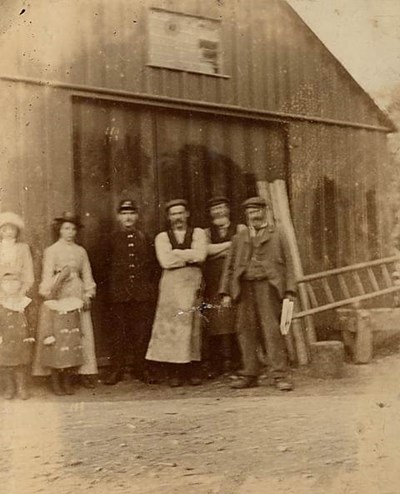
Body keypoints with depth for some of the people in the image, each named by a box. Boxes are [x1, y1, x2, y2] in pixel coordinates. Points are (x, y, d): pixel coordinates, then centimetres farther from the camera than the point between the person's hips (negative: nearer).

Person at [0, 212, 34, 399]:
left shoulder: (23, 248, 11)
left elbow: (28, 275, 7)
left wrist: (21, 294, -5)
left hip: (18, 298, -1)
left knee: (20, 340, -8)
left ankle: (22, 386, -5)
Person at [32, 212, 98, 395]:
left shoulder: (81, 251, 14)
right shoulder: (51, 251, 4)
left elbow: (87, 276, 14)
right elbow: (47, 276, -1)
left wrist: (88, 295, 3)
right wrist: (49, 294, -12)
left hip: (77, 299, 4)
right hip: (58, 299, -3)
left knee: (74, 338, 1)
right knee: (57, 339, -6)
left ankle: (68, 380, 7)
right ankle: (56, 381, -1)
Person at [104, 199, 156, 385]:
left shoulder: (145, 239, 11)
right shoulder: (112, 239, 5)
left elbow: (152, 264, 13)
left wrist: (147, 283, 5)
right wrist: (110, 284, 0)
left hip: (143, 293, 2)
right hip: (118, 293, -1)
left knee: (142, 331, 3)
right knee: (118, 332, 2)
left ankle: (140, 368, 14)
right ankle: (117, 370, 10)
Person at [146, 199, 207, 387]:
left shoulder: (198, 233, 12)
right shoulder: (162, 237, 13)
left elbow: (200, 255, -5)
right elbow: (165, 261, -4)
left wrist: (176, 253, -3)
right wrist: (189, 255, -2)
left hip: (193, 282, 0)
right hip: (171, 284, 0)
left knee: (193, 325, -2)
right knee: (171, 326, -6)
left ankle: (194, 371, 4)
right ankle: (174, 373, 0)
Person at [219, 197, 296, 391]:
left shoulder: (277, 236, 12)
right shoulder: (239, 238, 19)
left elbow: (288, 264, 7)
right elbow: (230, 266, 16)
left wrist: (289, 291, -3)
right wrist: (226, 292, 7)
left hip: (267, 286, -3)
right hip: (245, 288, 3)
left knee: (272, 330, -9)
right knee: (246, 331, 2)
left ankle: (280, 376, -6)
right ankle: (250, 375, 11)